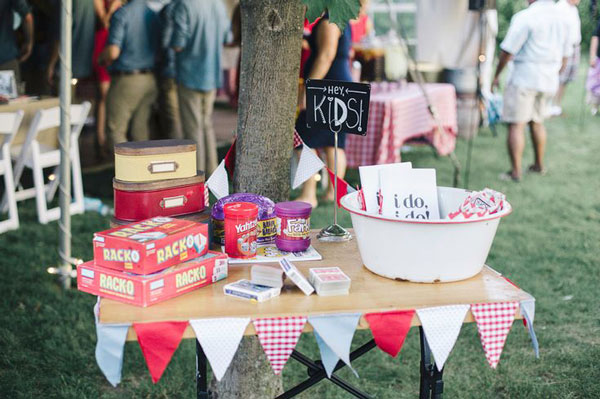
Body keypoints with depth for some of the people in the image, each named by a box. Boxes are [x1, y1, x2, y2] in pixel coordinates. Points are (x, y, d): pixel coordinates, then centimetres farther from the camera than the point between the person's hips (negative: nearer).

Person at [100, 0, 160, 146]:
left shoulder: (121, 14, -13)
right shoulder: (155, 14, 4)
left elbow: (113, 52, -18)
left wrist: (102, 57, 3)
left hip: (126, 79, -6)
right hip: (150, 80, 6)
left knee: (115, 130, 2)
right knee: (140, 128, 14)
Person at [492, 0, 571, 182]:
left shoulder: (524, 17, -15)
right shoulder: (559, 18, 9)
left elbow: (508, 51, -15)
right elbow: (565, 54, 17)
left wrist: (496, 75, -3)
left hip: (524, 78, -7)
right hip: (549, 80, 8)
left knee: (516, 124, -4)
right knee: (537, 121, 21)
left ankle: (516, 172, -7)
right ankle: (539, 165, 30)